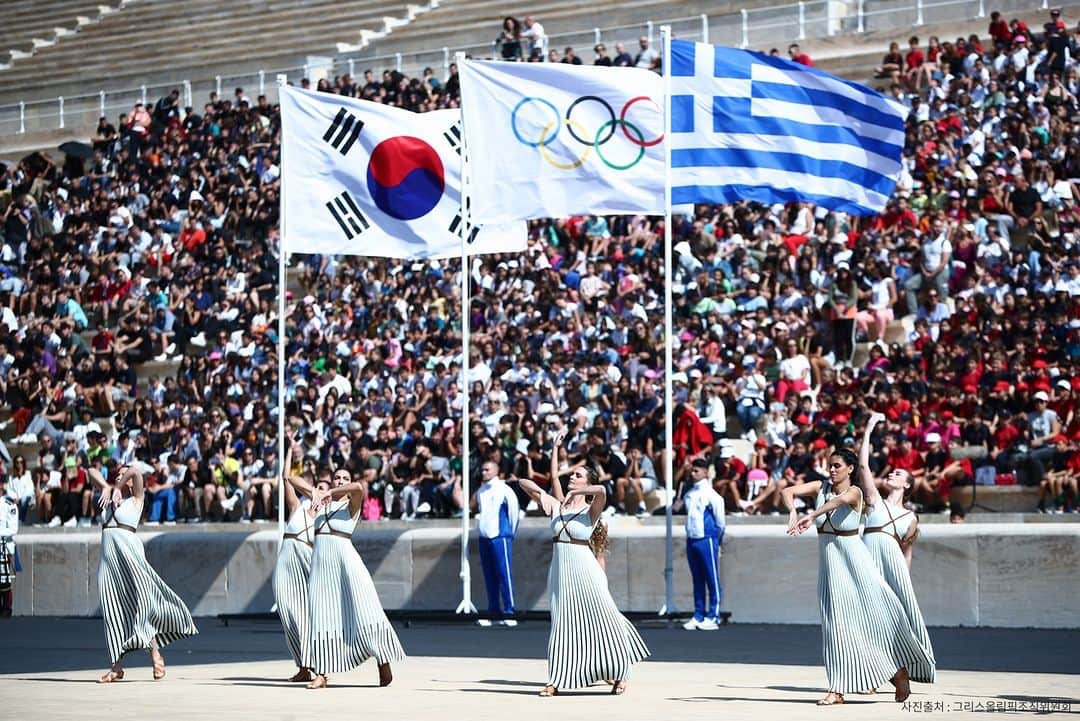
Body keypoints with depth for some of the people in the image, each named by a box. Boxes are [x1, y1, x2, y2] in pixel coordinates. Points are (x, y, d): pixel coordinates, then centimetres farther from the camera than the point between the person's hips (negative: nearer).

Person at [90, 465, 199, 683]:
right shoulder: (110, 497, 20)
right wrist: (107, 487, 8)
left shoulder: (136, 499, 8)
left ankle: (155, 654, -6)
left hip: (128, 552, -5)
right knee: (113, 610, 1)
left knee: (140, 602, -15)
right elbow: (92, 472, 23)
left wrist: (118, 489, 0)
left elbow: (135, 472, -9)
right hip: (108, 554, 5)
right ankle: (117, 666, -1)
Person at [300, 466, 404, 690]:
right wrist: (314, 491, 5)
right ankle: (321, 674, -1)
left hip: (344, 556, -4)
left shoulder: (352, 505, 8)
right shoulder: (321, 501, 18)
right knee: (321, 614, -1)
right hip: (320, 559, 4)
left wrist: (330, 493, -11)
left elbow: (360, 487, -16)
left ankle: (384, 664, -2)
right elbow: (291, 479, 21)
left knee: (364, 609, -9)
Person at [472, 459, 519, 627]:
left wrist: (511, 530, 1)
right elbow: (472, 506, 24)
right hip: (484, 537, 7)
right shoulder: (481, 490, 13)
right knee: (490, 577, 8)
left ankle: (509, 612, -9)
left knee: (505, 575, -9)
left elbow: (514, 508, -4)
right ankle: (494, 612, 12)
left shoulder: (503, 489, -7)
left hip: (500, 537, -7)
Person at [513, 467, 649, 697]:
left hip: (585, 573, -4)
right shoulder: (555, 507, 9)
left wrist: (573, 494, -15)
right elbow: (523, 483, 11)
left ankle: (619, 676, 14)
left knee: (602, 622, 1)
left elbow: (601, 491, -27)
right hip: (560, 572, 4)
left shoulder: (591, 511, -3)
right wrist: (542, 494, -6)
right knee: (562, 625, 6)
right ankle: (556, 681, 8)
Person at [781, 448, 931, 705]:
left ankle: (899, 672, 19)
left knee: (874, 614, 0)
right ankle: (837, 689, 1)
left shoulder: (854, 492, -12)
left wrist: (811, 516, -48)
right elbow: (788, 491, -6)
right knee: (836, 622, 2)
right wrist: (793, 513, -26)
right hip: (828, 561, 5)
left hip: (853, 559, -5)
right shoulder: (821, 487, 3)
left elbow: (841, 499, -34)